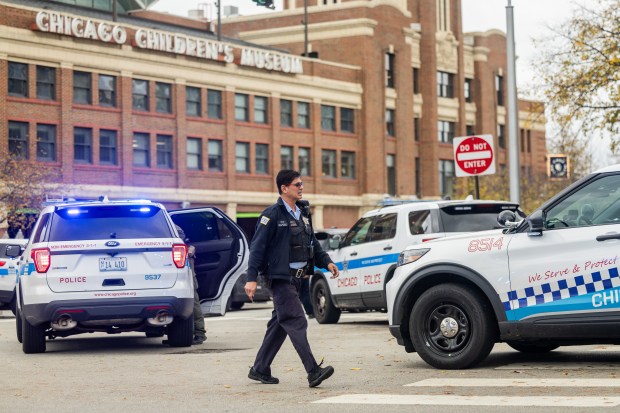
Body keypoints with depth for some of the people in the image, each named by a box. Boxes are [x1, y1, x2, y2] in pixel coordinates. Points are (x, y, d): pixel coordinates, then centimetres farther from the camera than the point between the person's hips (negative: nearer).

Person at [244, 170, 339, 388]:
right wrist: (252, 278, -16)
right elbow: (257, 247, -12)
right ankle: (313, 372, -17)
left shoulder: (303, 212, 14)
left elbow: (312, 242, 22)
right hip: (281, 277, -9)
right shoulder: (272, 214, -10)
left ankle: (260, 369, 21)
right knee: (297, 323, -13)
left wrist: (326, 262, 8)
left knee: (280, 324, 12)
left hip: (297, 277, 9)